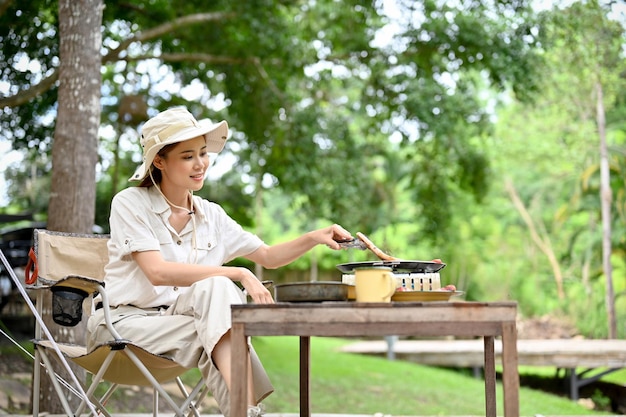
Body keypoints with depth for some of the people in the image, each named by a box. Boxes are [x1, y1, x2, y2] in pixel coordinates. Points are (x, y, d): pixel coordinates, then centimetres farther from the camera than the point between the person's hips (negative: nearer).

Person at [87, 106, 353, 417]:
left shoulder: (211, 216, 8)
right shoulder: (130, 203, -8)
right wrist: (237, 274, -24)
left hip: (179, 319, 4)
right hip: (126, 320, -4)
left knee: (218, 289, -28)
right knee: (218, 287, -27)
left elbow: (268, 256, 13)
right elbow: (158, 272, -21)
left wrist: (313, 238, -6)